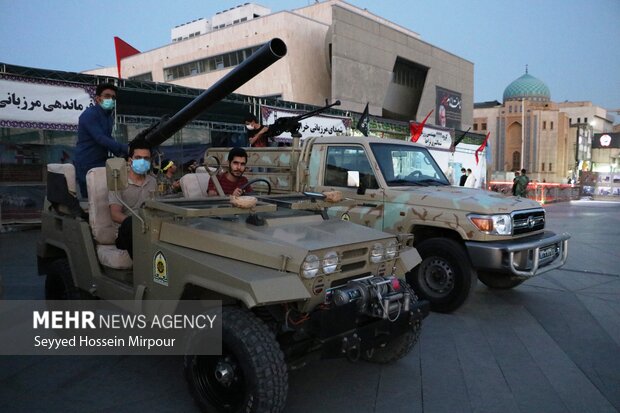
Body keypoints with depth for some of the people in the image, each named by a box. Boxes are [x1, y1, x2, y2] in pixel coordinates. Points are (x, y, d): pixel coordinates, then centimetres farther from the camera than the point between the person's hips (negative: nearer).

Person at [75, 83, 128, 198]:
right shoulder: (89, 114, -15)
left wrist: (122, 154, -3)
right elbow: (101, 139, -26)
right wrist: (125, 149, -34)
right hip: (87, 166, -8)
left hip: (102, 163, 8)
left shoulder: (109, 115, 12)